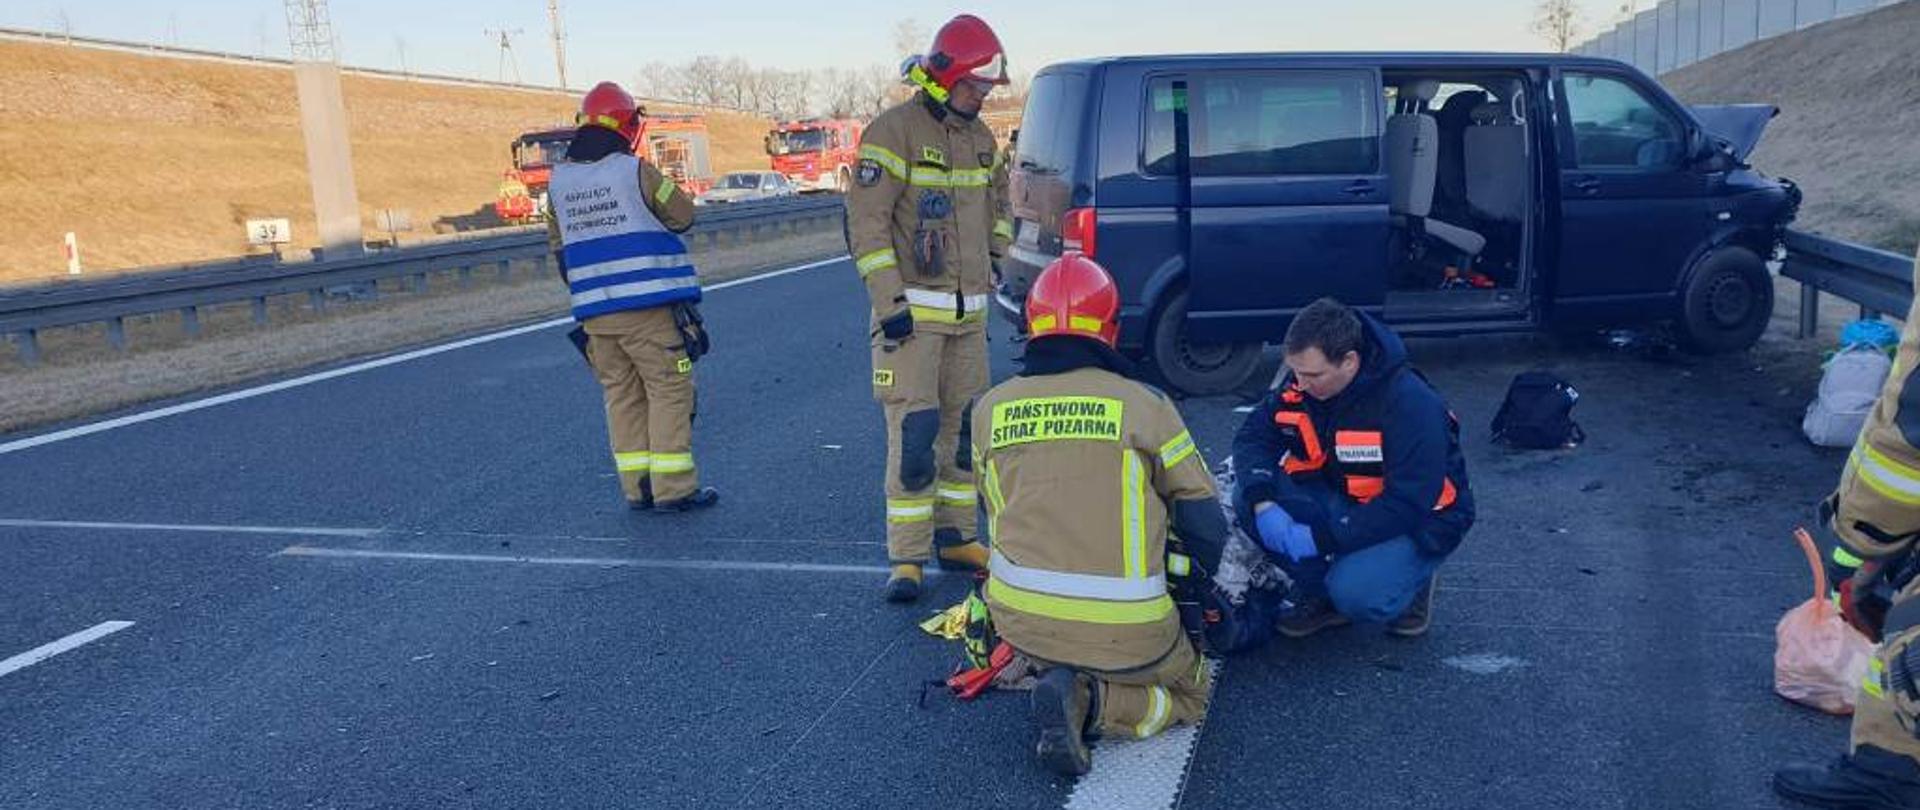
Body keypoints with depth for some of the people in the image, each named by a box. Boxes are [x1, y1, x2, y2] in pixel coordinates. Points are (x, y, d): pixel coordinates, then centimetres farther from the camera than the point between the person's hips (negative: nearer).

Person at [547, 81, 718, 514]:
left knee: (622, 395, 12)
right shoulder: (635, 170, -10)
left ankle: (638, 487, 14)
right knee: (669, 389, 2)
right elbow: (683, 215, 1)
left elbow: (559, 245, 17)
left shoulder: (558, 180, 8)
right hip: (649, 305, -5)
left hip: (594, 311, 6)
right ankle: (674, 489, 1)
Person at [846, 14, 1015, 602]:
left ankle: (956, 536, 25)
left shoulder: (981, 137, 13)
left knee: (965, 428, 12)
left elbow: (997, 198, 31)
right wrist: (889, 301, -18)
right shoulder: (895, 131, -11)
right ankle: (906, 557, -2)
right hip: (912, 309, -7)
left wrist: (993, 255, 21)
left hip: (970, 310, 7)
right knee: (914, 435, -10)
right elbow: (866, 221, -15)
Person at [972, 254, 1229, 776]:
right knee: (1189, 692, 21)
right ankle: (1094, 707, -7)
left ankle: (1047, 673, 3)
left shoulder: (990, 410, 3)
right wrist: (1202, 591, 20)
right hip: (1124, 629, -4)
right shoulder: (1144, 406, -6)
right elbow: (1206, 525, 0)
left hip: (1018, 617, 5)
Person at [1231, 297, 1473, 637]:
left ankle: (1412, 583, 5)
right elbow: (1254, 437, -6)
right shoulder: (1300, 383, -12)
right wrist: (1262, 501, -27)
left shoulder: (1411, 404, -28)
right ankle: (1319, 595, 1)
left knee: (1355, 594, -33)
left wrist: (1323, 538, -33)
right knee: (1248, 497, -18)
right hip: (1340, 500, 6)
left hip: (1418, 520, -6)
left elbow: (1408, 505, -30)